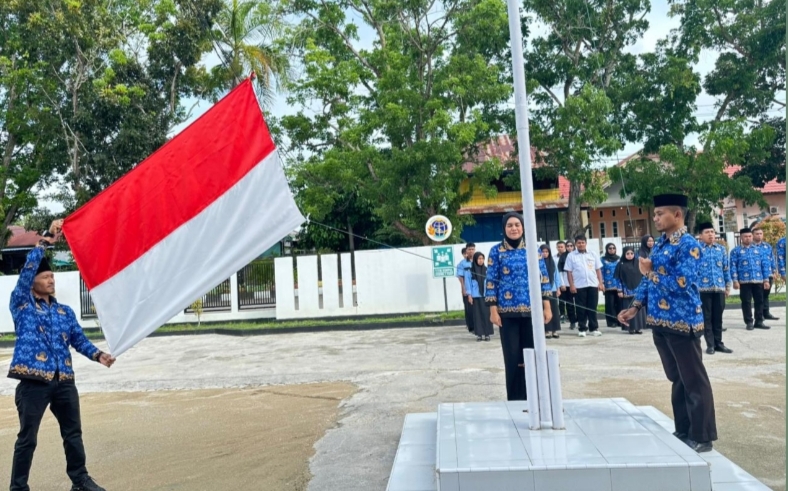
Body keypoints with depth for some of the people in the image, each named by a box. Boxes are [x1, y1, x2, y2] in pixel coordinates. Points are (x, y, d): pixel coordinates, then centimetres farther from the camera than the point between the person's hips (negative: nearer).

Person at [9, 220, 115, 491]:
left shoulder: (65, 311, 15)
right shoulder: (21, 304, 2)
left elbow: (79, 339, 10)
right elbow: (27, 268, -10)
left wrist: (98, 354, -7)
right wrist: (47, 240, -12)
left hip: (64, 381, 5)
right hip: (33, 382, -4)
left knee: (73, 433, 12)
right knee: (27, 438, 4)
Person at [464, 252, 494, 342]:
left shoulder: (486, 269, 3)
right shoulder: (470, 270, -2)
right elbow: (468, 283, 1)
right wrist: (469, 295, -2)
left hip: (486, 295, 1)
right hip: (475, 296, -1)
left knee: (486, 314, 1)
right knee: (477, 314, 4)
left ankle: (487, 334, 8)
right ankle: (479, 334, 10)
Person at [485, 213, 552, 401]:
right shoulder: (496, 251, 0)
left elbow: (543, 278, 7)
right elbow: (491, 282, -1)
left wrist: (547, 307, 2)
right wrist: (493, 310, -7)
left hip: (532, 310, 2)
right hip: (508, 312, -2)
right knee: (512, 357, 2)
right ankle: (515, 398, 14)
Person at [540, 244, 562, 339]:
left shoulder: (553, 262, 6)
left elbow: (557, 275, 10)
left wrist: (558, 289, 7)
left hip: (553, 289, 4)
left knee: (554, 310, 6)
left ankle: (555, 330, 13)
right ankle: (547, 331, 4)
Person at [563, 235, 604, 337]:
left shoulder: (593, 254, 9)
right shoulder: (571, 256, 2)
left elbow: (598, 269, 10)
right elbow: (569, 272, -1)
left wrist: (601, 283, 2)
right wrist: (571, 285, -8)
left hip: (593, 285, 2)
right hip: (579, 286, -2)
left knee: (593, 307, 5)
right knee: (581, 308, 2)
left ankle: (594, 328, 13)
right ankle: (582, 329, 9)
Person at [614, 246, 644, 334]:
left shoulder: (638, 263, 5)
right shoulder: (621, 265, -2)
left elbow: (643, 276, 10)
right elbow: (617, 279, -1)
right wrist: (620, 290, -6)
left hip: (638, 291, 2)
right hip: (627, 291, -2)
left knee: (638, 309, 4)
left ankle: (639, 327, 11)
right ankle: (631, 328, 6)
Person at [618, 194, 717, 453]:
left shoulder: (688, 245, -14)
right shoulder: (659, 244, 13)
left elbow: (680, 284, -24)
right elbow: (648, 280, 17)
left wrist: (651, 272, -12)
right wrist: (635, 307, 9)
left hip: (682, 322, -9)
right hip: (660, 322, 9)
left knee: (693, 380, 3)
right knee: (676, 379, 17)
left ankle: (702, 437, 14)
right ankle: (683, 431, 28)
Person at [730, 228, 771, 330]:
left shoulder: (759, 250, 12)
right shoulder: (736, 251, 2)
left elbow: (765, 265, 11)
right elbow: (733, 266, -2)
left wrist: (766, 280, 5)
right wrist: (735, 280, -10)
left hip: (758, 280, 3)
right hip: (744, 281, -3)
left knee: (759, 301, 8)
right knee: (746, 302, 2)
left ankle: (759, 322, 18)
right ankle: (749, 322, 9)